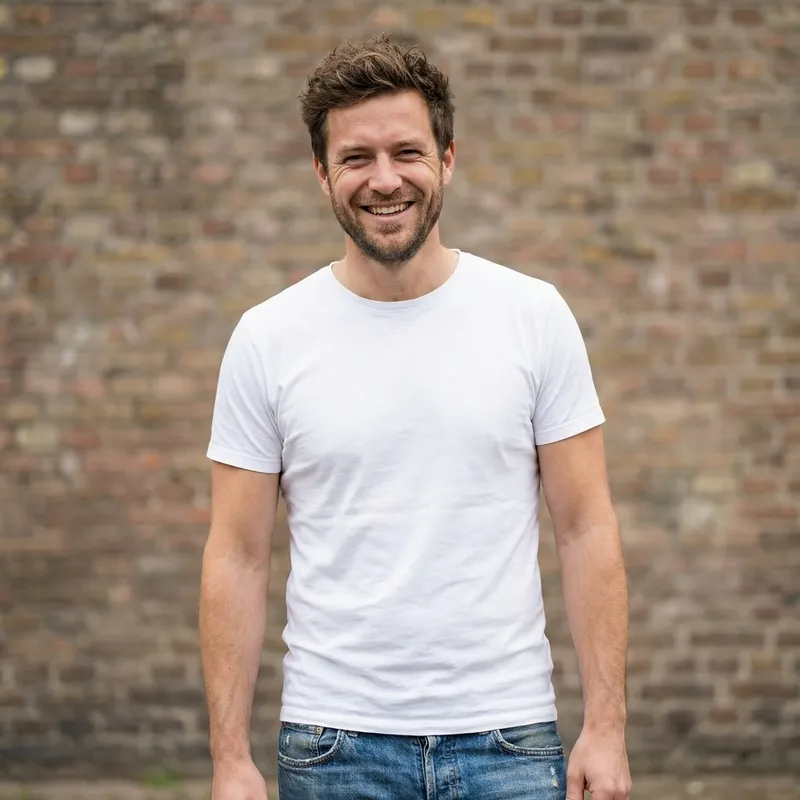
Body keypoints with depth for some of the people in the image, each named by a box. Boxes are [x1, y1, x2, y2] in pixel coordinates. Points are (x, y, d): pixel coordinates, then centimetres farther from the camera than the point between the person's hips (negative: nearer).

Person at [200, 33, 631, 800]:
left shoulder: (534, 315, 0)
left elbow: (585, 531, 2)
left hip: (509, 736, 0)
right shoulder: (268, 338, 0)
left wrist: (606, 728, -4)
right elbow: (238, 559, 1)